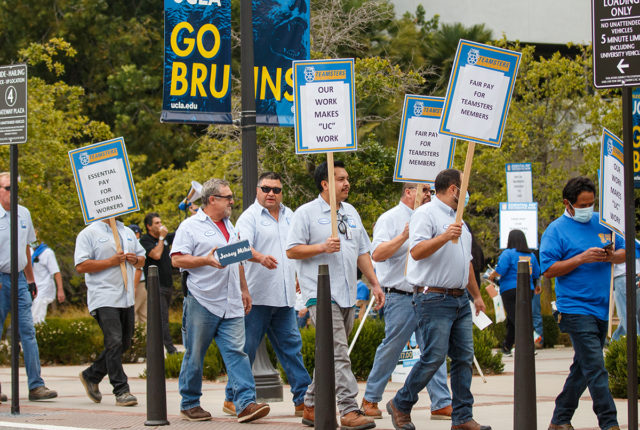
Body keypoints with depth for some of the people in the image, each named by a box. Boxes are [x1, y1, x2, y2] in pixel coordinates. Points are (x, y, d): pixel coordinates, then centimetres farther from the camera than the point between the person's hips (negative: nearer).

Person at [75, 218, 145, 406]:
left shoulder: (127, 232, 18)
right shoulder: (89, 234, -3)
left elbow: (142, 259, 25)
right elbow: (81, 266, -11)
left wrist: (136, 260, 1)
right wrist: (111, 262, -16)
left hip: (126, 298, 7)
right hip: (104, 298, -7)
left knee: (124, 343, 10)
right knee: (114, 342, -15)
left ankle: (91, 376, 27)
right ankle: (121, 391, -12)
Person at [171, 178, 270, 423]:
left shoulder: (229, 226, 21)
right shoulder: (190, 226, -2)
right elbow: (177, 260, -9)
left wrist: (243, 290, 22)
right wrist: (207, 260, -18)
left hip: (231, 305, 6)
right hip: (201, 302, -6)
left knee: (236, 351, -5)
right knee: (195, 355, 2)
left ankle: (246, 403, -13)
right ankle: (189, 403, 13)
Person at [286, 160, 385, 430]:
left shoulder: (351, 213, 18)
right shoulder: (306, 213, -3)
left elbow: (362, 251, 22)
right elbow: (292, 250, -6)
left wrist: (374, 283, 16)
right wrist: (323, 247, -18)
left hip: (347, 296, 7)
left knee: (329, 356, 11)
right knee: (338, 354, -16)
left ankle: (311, 407, 20)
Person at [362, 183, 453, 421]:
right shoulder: (390, 219, -5)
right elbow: (377, 254, -17)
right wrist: (403, 236, -25)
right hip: (400, 297, -7)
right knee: (390, 350, -1)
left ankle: (441, 404, 0)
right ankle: (370, 399, 12)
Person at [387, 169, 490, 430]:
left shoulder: (458, 220, 22)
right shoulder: (426, 214, -7)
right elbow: (416, 251, -21)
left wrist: (476, 295, 31)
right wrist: (444, 237, -33)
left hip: (460, 299, 9)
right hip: (434, 298, -9)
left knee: (464, 357, 3)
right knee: (434, 357, -12)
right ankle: (400, 406, 5)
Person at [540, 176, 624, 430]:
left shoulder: (602, 223, 14)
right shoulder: (556, 230, -2)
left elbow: (624, 254, 17)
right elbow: (548, 270, -9)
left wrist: (612, 256, -6)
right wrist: (582, 259, -18)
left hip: (602, 309, 6)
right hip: (576, 310, -6)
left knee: (583, 367, 12)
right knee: (595, 368, -13)